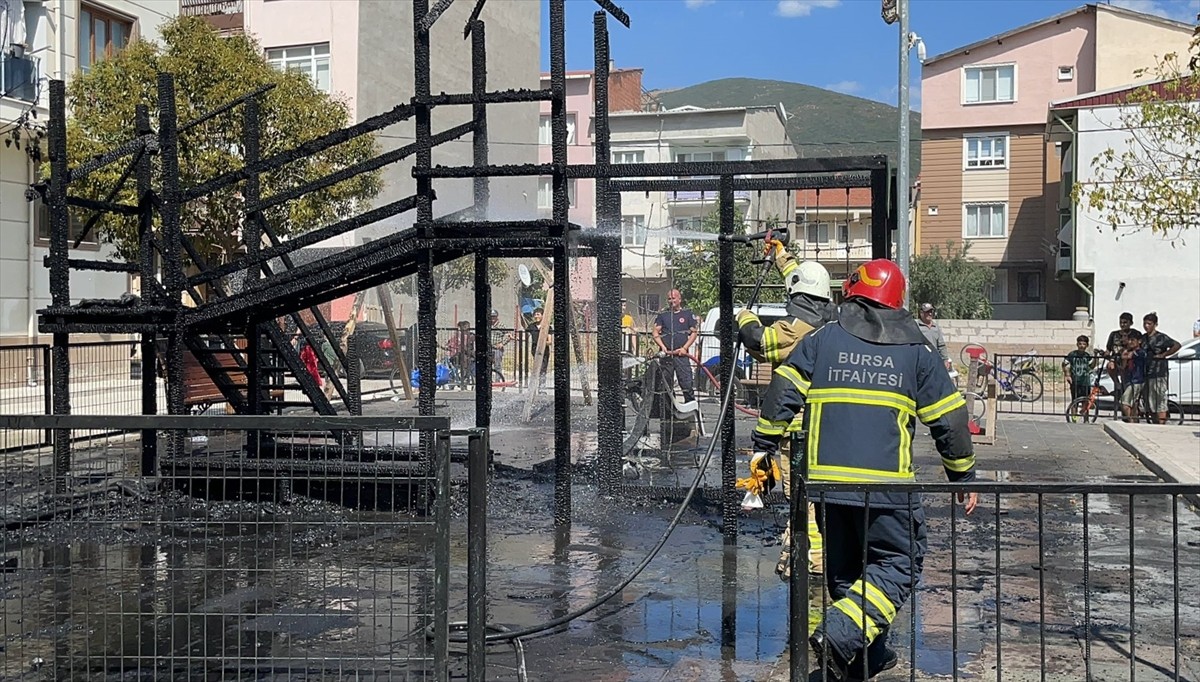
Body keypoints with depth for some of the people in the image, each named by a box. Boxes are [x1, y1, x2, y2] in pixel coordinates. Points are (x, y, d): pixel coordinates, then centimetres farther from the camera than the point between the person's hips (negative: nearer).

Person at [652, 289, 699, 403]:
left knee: (686, 383, -9)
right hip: (666, 354, 2)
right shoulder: (662, 315, 14)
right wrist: (662, 346, -8)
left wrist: (684, 348, -7)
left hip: (682, 355, -2)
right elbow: (656, 333, 10)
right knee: (666, 384, 5)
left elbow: (694, 332, 5)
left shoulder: (688, 314, 9)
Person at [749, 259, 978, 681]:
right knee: (896, 566, 6)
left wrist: (765, 444, 12)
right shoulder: (916, 350, 6)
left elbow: (783, 392, 2)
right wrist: (963, 476, 18)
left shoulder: (821, 339, 7)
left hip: (826, 479, 3)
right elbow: (949, 419, 8)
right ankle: (839, 635, -12)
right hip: (888, 484, -3)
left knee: (845, 568, 16)